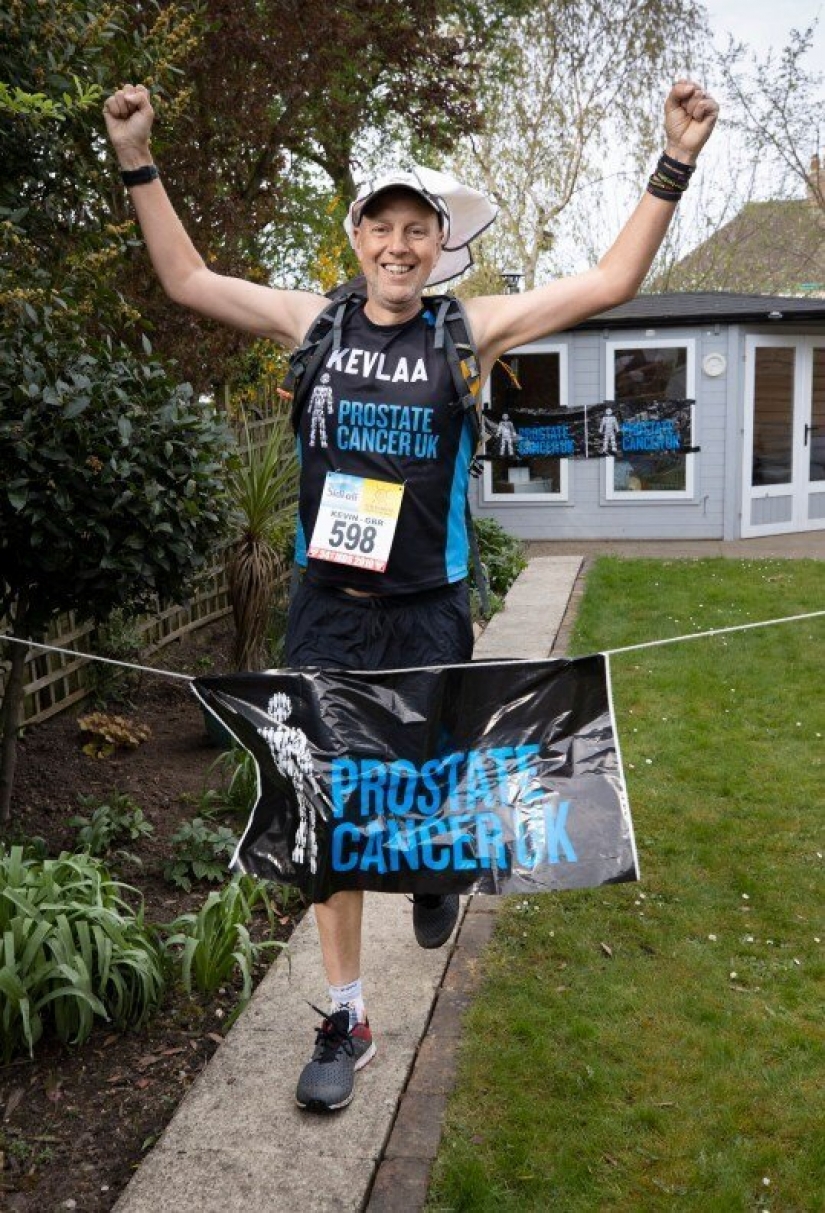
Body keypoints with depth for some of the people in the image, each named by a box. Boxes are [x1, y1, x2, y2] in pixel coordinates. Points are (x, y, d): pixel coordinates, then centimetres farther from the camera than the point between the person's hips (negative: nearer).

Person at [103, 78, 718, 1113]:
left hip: (427, 609, -1)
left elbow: (610, 282, 0)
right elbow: (187, 281, 11)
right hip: (327, 607, 1)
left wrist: (674, 165, -5)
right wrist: (139, 165, 5)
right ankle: (346, 1018, 22)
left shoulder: (470, 330, 0)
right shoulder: (315, 323, 4)